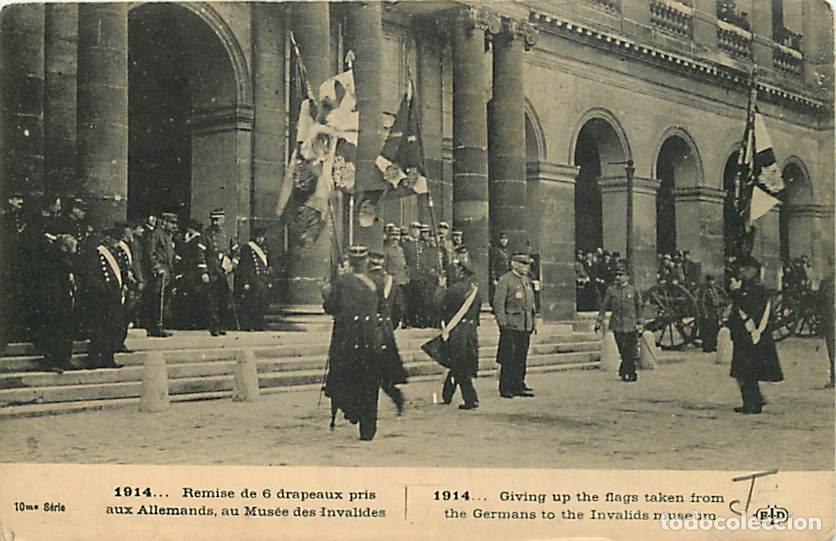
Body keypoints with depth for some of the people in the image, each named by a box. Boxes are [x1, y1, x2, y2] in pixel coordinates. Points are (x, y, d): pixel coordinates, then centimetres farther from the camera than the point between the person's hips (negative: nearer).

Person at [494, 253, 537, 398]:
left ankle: (519, 386, 16)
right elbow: (498, 303, -12)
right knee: (508, 359, -4)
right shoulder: (505, 280, -7)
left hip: (526, 326, 7)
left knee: (521, 358, 9)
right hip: (511, 325, -7)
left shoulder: (527, 281, 17)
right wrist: (502, 323, -17)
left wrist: (532, 322, 18)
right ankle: (505, 389, 2)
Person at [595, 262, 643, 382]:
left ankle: (628, 373, 9)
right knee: (622, 351, 3)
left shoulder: (634, 290, 3)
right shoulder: (611, 290, 4)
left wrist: (639, 324, 5)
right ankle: (630, 373, 17)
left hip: (631, 325, -1)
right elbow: (604, 306, 6)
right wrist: (599, 322, 2)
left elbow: (639, 308, 7)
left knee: (630, 351, -2)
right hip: (617, 325, 1)